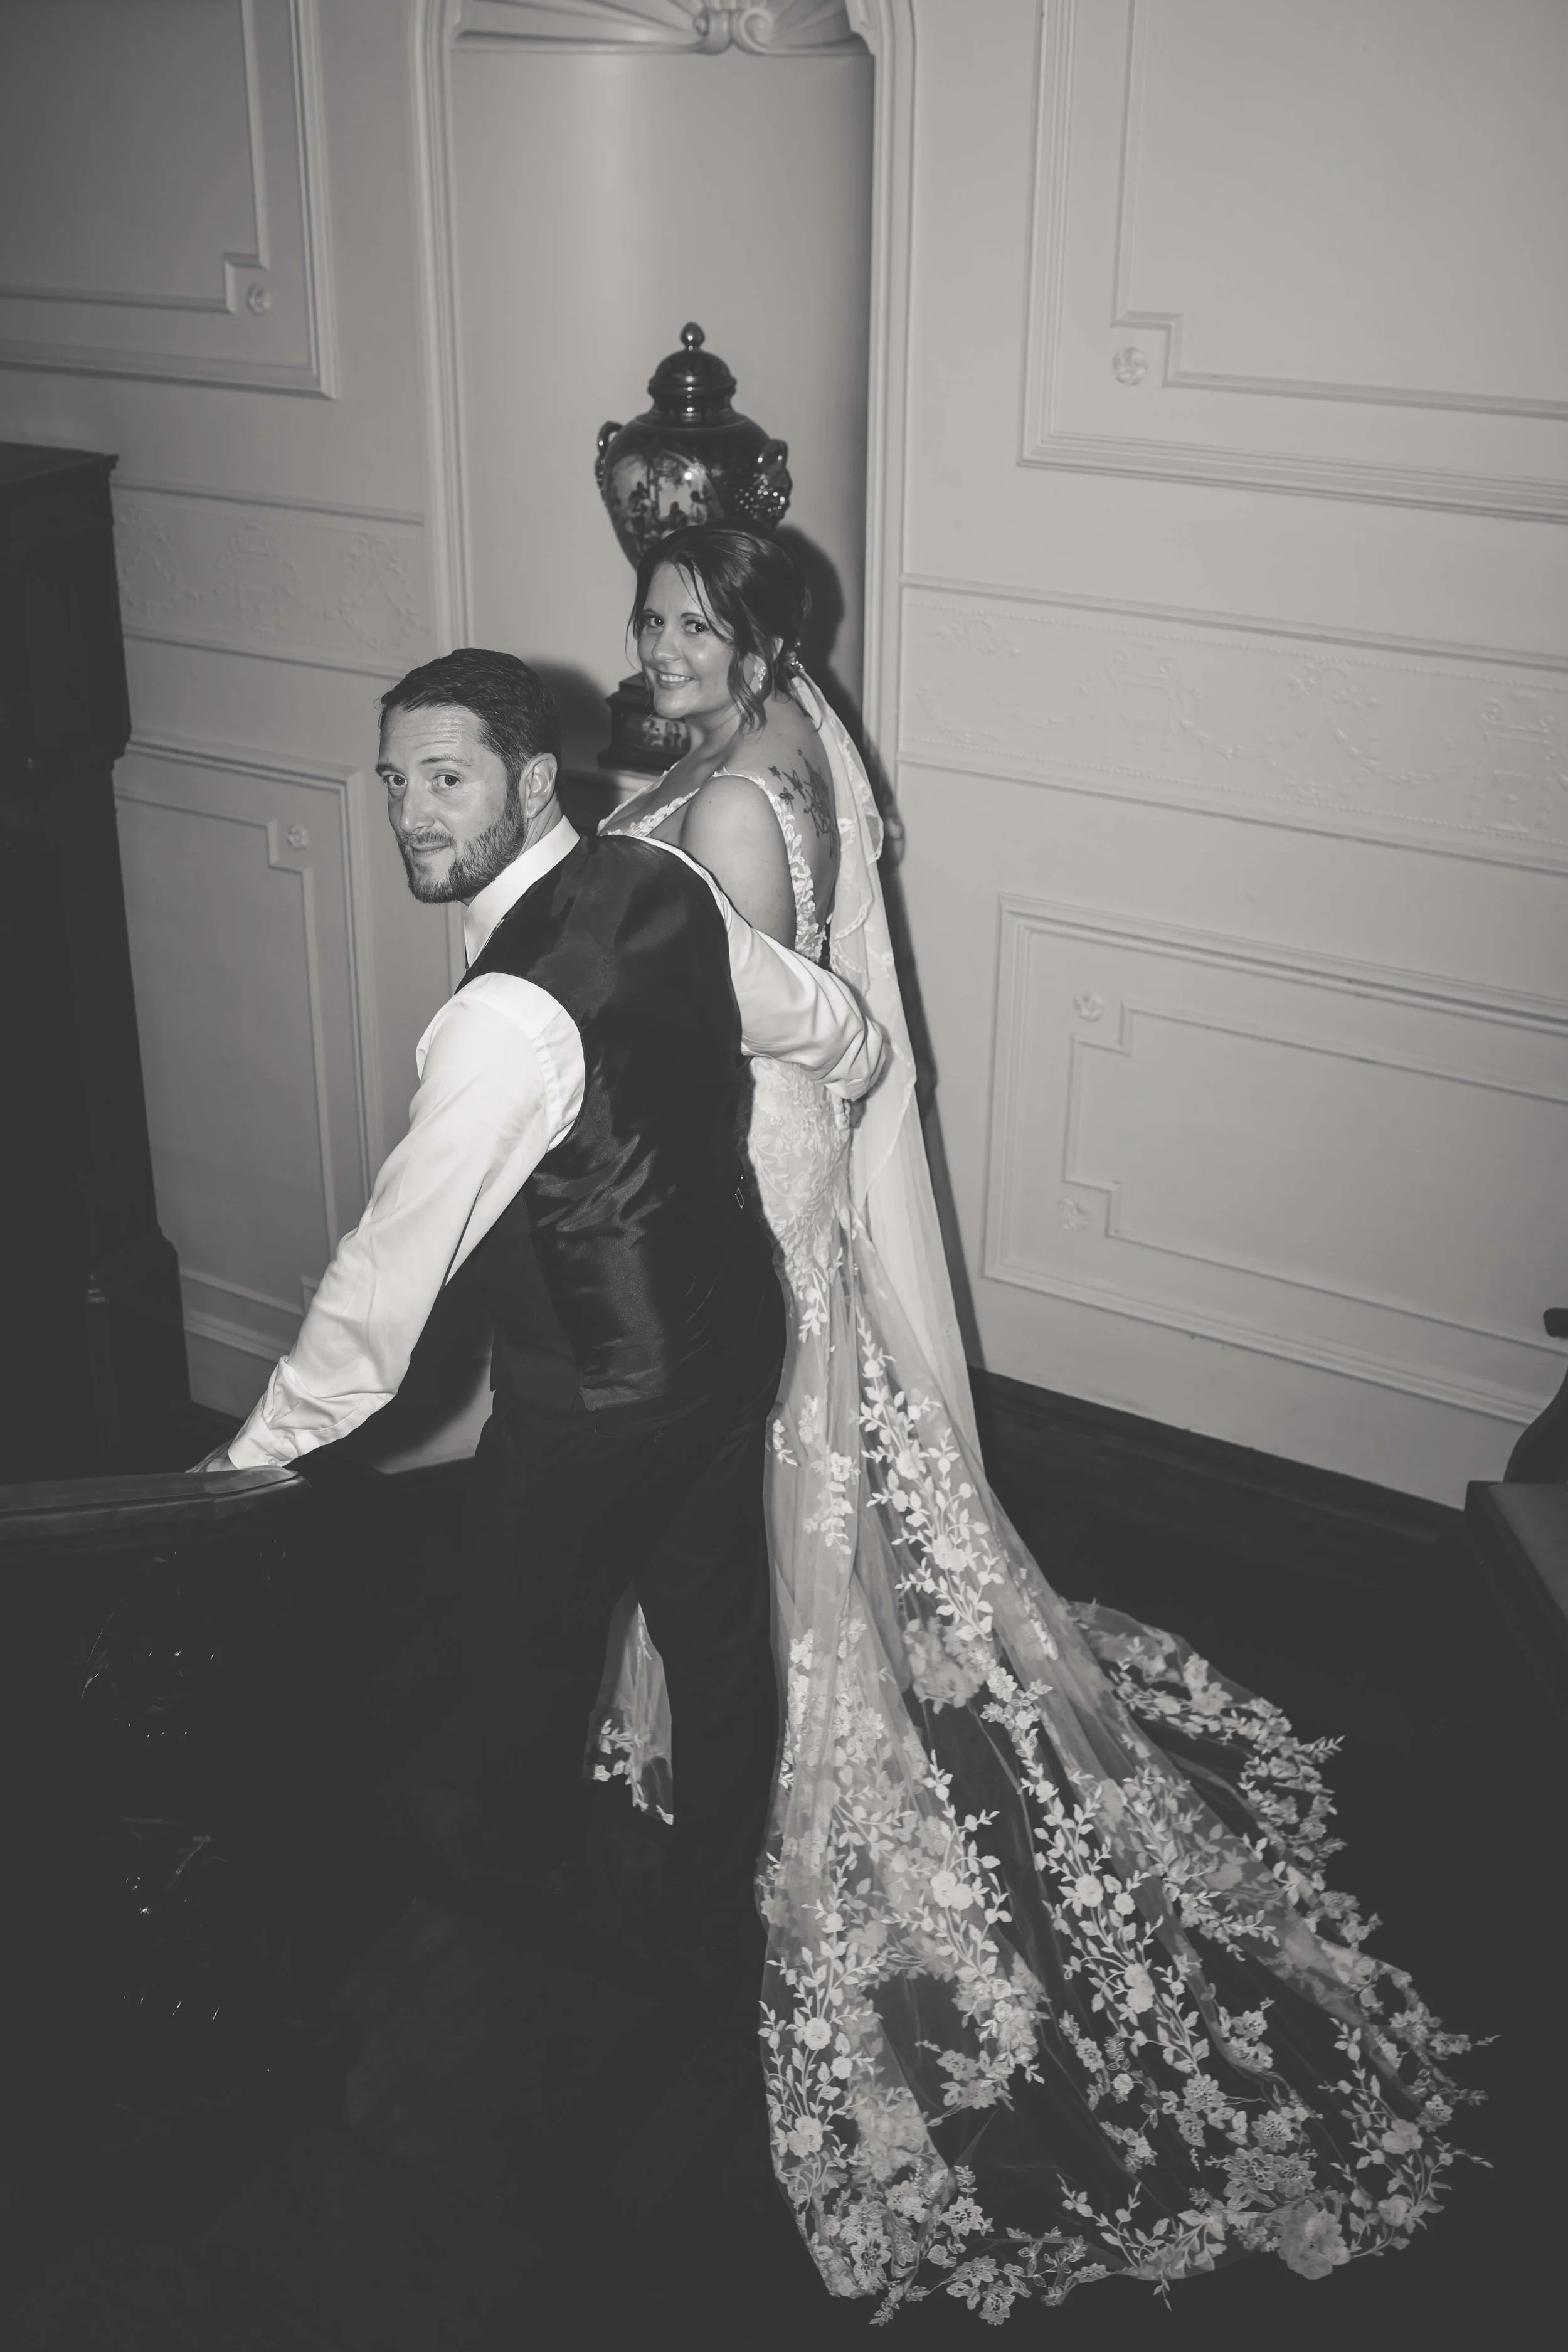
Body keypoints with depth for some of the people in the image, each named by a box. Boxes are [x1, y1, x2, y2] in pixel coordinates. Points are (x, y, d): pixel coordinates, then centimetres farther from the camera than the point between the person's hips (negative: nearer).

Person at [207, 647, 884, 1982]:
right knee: (717, 1623, 23)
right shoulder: (665, 886, -9)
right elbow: (845, 1044, 5)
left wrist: (263, 1453, -19)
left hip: (590, 1406, -7)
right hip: (732, 1333, 7)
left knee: (530, 1647, 21)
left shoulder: (509, 1012, -32)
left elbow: (395, 1269, -28)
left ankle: (524, 1873, 48)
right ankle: (721, 1905, 45)